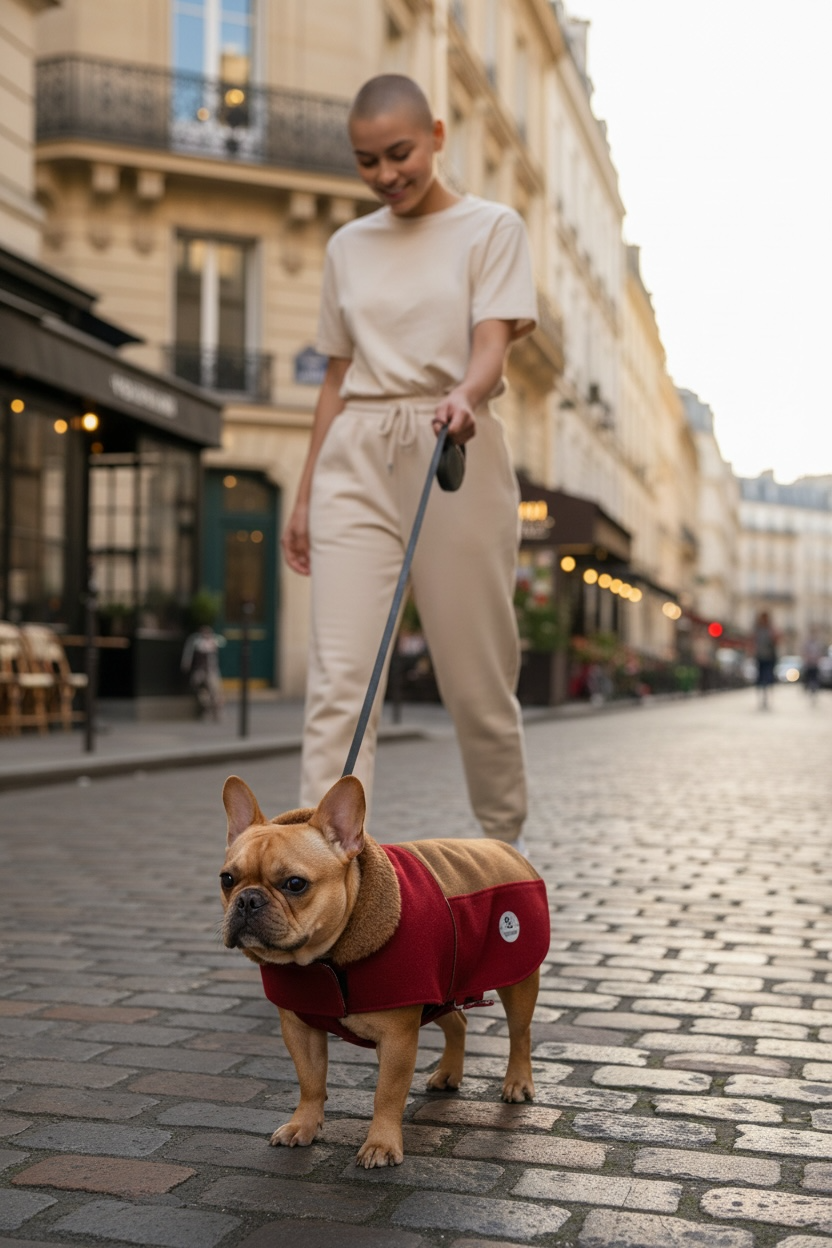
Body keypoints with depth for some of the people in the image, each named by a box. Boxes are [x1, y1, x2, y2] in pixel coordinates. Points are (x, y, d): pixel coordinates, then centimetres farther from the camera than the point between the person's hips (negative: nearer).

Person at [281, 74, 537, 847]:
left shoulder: (492, 227, 5)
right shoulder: (347, 246, 16)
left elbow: (493, 341, -10)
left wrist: (465, 395, -33)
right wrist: (305, 493, 13)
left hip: (456, 456, -3)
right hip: (355, 462, 3)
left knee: (477, 675, 3)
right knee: (339, 678, -10)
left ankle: (503, 841, 25)